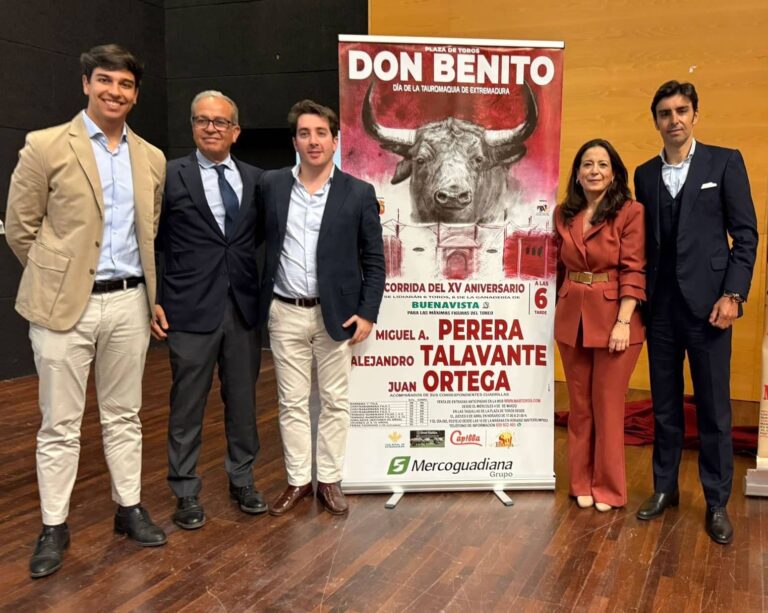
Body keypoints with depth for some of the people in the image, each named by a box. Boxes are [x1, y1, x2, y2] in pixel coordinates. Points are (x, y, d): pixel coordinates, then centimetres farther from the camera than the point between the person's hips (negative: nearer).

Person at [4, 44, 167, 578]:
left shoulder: (152, 159, 9)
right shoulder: (46, 147, -5)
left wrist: (146, 286, 12)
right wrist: (56, 278, 4)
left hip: (128, 303, 4)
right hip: (65, 305, -3)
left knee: (124, 415, 13)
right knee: (60, 424, 4)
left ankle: (129, 508, 26)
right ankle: (54, 527, 17)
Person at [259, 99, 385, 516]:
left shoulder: (358, 193, -3)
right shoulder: (270, 185, 2)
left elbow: (374, 260, 0)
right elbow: (257, 243, 9)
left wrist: (367, 313, -7)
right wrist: (258, 301, 2)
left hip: (336, 313, -1)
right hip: (285, 313, 2)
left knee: (335, 401, 8)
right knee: (292, 402, 9)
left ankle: (329, 480, 22)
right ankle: (297, 480, 22)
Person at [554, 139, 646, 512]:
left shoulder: (630, 212, -8)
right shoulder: (564, 214, 7)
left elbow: (634, 271, -11)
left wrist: (623, 321, -17)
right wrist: (560, 308, 9)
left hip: (613, 317, -4)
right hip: (572, 317, 4)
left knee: (608, 406, 5)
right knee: (580, 405, 12)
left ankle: (609, 488, 20)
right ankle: (582, 483, 25)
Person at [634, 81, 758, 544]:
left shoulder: (725, 162, 0)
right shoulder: (645, 174, 11)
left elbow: (746, 234, -2)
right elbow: (647, 241, 11)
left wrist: (733, 295, -10)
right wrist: (641, 297, 4)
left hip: (707, 304, -3)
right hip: (661, 307, 3)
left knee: (714, 409, 3)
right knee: (664, 405, 11)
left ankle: (717, 502, 15)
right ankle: (665, 488, 25)